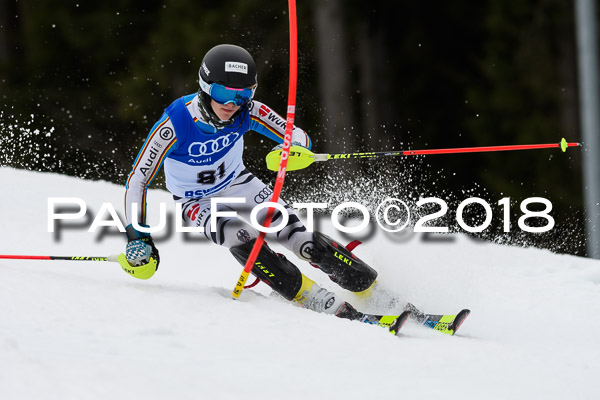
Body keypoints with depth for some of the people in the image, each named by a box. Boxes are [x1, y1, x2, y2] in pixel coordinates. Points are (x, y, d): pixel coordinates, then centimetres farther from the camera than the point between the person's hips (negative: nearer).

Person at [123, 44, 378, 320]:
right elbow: (137, 180, -25)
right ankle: (323, 304, -26)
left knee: (299, 238, -17)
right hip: (197, 202, -2)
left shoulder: (248, 112, -24)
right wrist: (137, 237, -30)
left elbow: (298, 136, -17)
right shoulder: (175, 123, -32)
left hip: (237, 183, 2)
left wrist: (294, 149, -42)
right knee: (241, 239, -32)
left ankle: (372, 288, -4)